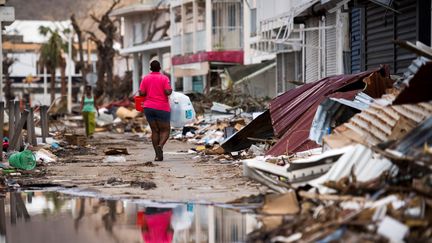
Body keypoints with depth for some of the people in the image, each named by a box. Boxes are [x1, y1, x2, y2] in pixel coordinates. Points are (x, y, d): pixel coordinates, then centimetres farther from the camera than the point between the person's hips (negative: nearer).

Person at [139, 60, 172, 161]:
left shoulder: (146, 78, 4)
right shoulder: (164, 78, -4)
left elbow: (141, 93, -1)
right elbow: (168, 92, -14)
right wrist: (171, 90, 7)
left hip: (149, 107, 3)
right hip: (162, 108, -3)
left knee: (155, 131, 9)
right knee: (165, 130, 5)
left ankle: (158, 155, 3)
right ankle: (160, 145, -24)